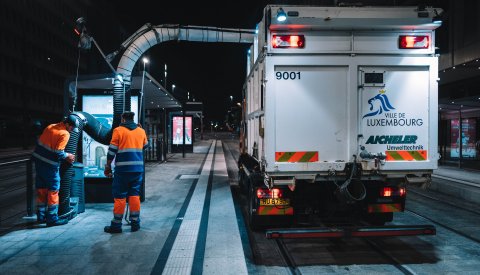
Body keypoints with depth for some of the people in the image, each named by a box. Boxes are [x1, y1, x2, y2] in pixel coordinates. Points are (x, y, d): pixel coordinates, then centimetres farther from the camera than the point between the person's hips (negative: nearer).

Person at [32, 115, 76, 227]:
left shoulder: (50, 126, 9)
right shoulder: (65, 134, -15)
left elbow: (39, 142, 13)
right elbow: (58, 152, -20)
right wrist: (67, 156, -3)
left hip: (38, 160, 8)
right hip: (50, 165, -8)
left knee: (41, 189, 16)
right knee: (53, 190, 1)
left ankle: (41, 216, 25)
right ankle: (52, 218, 5)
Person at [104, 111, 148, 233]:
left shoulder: (118, 130, -1)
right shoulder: (141, 131, 10)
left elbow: (112, 150, -4)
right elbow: (145, 146, 25)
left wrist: (108, 166, 4)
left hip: (123, 169, -4)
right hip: (138, 168, 4)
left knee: (120, 196, 3)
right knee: (134, 194, 12)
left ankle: (116, 225, 7)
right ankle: (135, 222, 14)